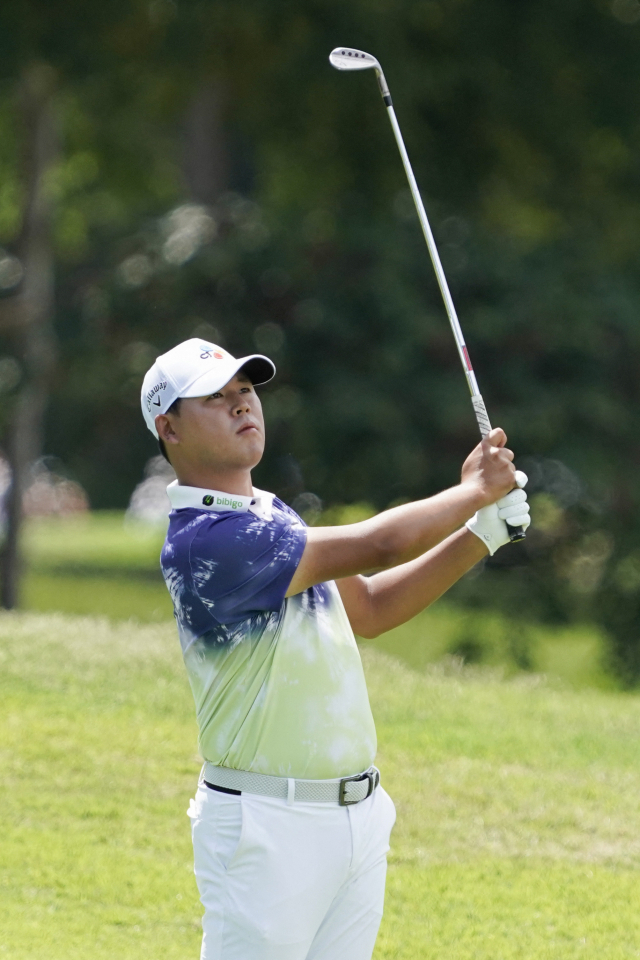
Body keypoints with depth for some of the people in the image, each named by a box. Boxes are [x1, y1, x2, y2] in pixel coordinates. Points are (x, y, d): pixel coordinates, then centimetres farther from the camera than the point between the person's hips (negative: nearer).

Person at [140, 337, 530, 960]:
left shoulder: (271, 516, 14)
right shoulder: (202, 539, -18)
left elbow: (369, 609, 22)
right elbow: (375, 545, -19)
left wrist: (479, 534, 11)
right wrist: (474, 491, -4)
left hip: (359, 813, 9)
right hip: (268, 831, -9)